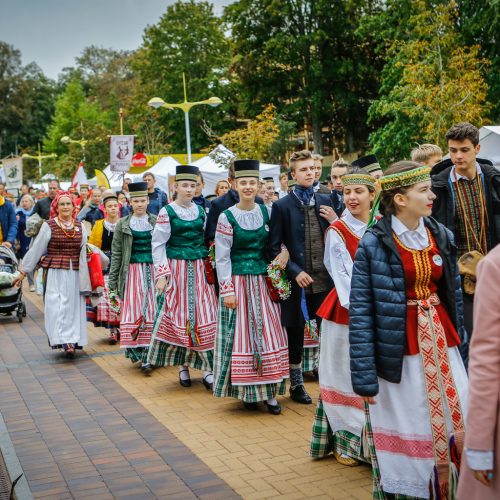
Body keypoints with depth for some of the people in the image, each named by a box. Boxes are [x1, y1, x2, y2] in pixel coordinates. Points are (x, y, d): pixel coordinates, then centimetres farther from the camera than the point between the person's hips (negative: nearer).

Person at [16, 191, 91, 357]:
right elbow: (36, 250, 3)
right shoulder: (48, 226, -1)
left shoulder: (80, 226, 9)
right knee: (59, 306, -10)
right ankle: (65, 341, -13)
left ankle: (74, 340, 14)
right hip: (55, 273, -3)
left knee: (74, 306, 5)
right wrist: (24, 270, 6)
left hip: (75, 273, 3)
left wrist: (85, 277, 7)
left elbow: (83, 252, 11)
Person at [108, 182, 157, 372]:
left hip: (153, 271, 0)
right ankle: (136, 351, 6)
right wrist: (112, 283, 1)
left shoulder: (156, 222, 5)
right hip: (133, 272, 0)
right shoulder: (123, 224, 6)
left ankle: (147, 355, -1)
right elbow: (116, 255, 5)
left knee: (151, 311, -3)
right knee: (132, 311, -4)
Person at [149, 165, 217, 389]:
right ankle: (182, 365, 15)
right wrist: (161, 274, -10)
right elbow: (158, 245, -3)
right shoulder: (167, 212, -2)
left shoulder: (201, 211, 8)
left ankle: (207, 368, 4)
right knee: (179, 314, 1)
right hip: (178, 269, -3)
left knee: (205, 315, -1)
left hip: (199, 269, 3)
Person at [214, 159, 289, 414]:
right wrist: (227, 290, -10)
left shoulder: (267, 212, 4)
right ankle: (246, 390, 12)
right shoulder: (226, 217, -6)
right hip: (238, 281, -3)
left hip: (263, 281, 3)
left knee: (268, 333, 3)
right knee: (242, 334, 1)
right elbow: (222, 257, -6)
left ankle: (269, 391, 10)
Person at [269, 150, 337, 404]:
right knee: (295, 334, 11)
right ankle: (296, 385, 27)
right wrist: (295, 271, -13)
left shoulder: (325, 201, 8)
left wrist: (335, 221, -7)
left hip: (325, 279, 2)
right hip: (298, 280, -2)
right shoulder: (282, 206, -3)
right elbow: (275, 248, -4)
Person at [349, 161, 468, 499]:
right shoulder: (374, 244, -12)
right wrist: (364, 376, -14)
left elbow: (455, 296, 12)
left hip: (441, 344, 5)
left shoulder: (442, 236, 4)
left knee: (454, 424, 7)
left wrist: (460, 343, 11)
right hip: (399, 352, -5)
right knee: (408, 432, 7)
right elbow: (360, 312, -12)